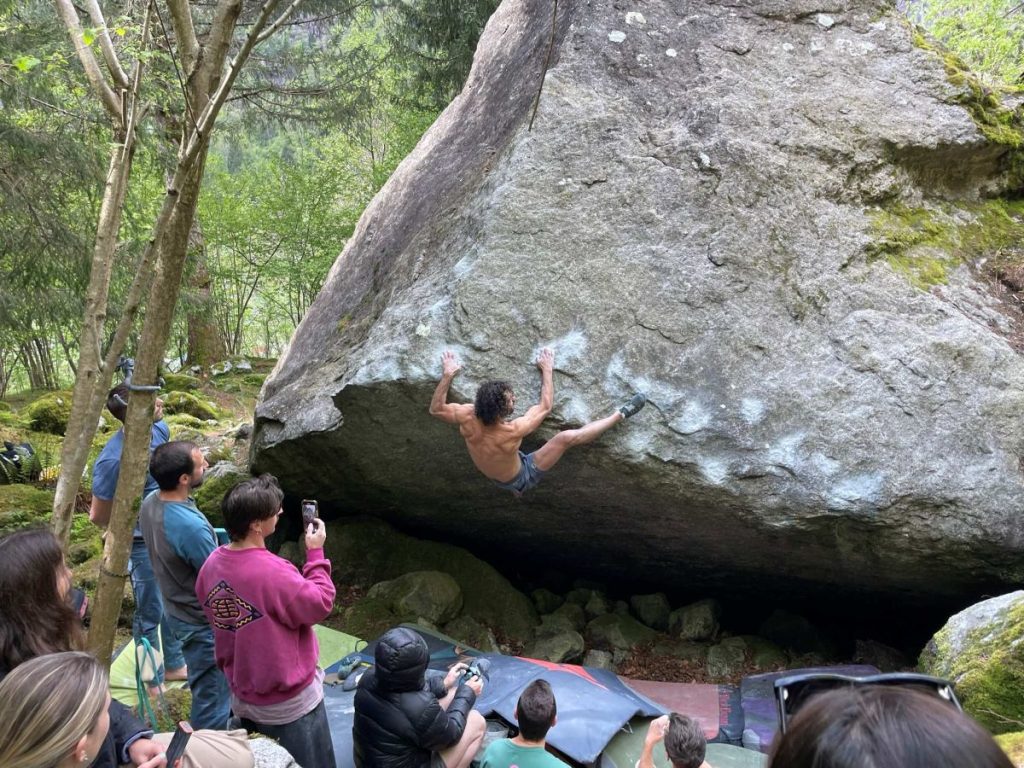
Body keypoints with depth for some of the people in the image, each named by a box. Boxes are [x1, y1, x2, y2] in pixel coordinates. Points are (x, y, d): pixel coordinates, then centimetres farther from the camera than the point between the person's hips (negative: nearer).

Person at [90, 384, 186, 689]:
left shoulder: (159, 430, -9)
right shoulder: (113, 460, -30)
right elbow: (98, 516, -18)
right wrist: (139, 519, -6)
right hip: (143, 543, -7)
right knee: (151, 612, 9)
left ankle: (174, 664, 41)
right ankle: (153, 681, 29)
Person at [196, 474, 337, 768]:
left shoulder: (212, 564, -9)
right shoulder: (273, 573, -33)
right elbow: (320, 605, -18)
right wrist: (316, 554, -11)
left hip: (242, 697, 7)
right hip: (289, 704, -7)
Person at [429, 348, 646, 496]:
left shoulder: (468, 418, -29)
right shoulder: (512, 432, -39)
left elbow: (436, 409, -9)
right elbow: (545, 406, -23)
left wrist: (447, 375, -10)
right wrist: (548, 369, -12)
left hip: (496, 478, 6)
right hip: (520, 479, -6)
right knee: (567, 437, -17)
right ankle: (620, 415, -5)